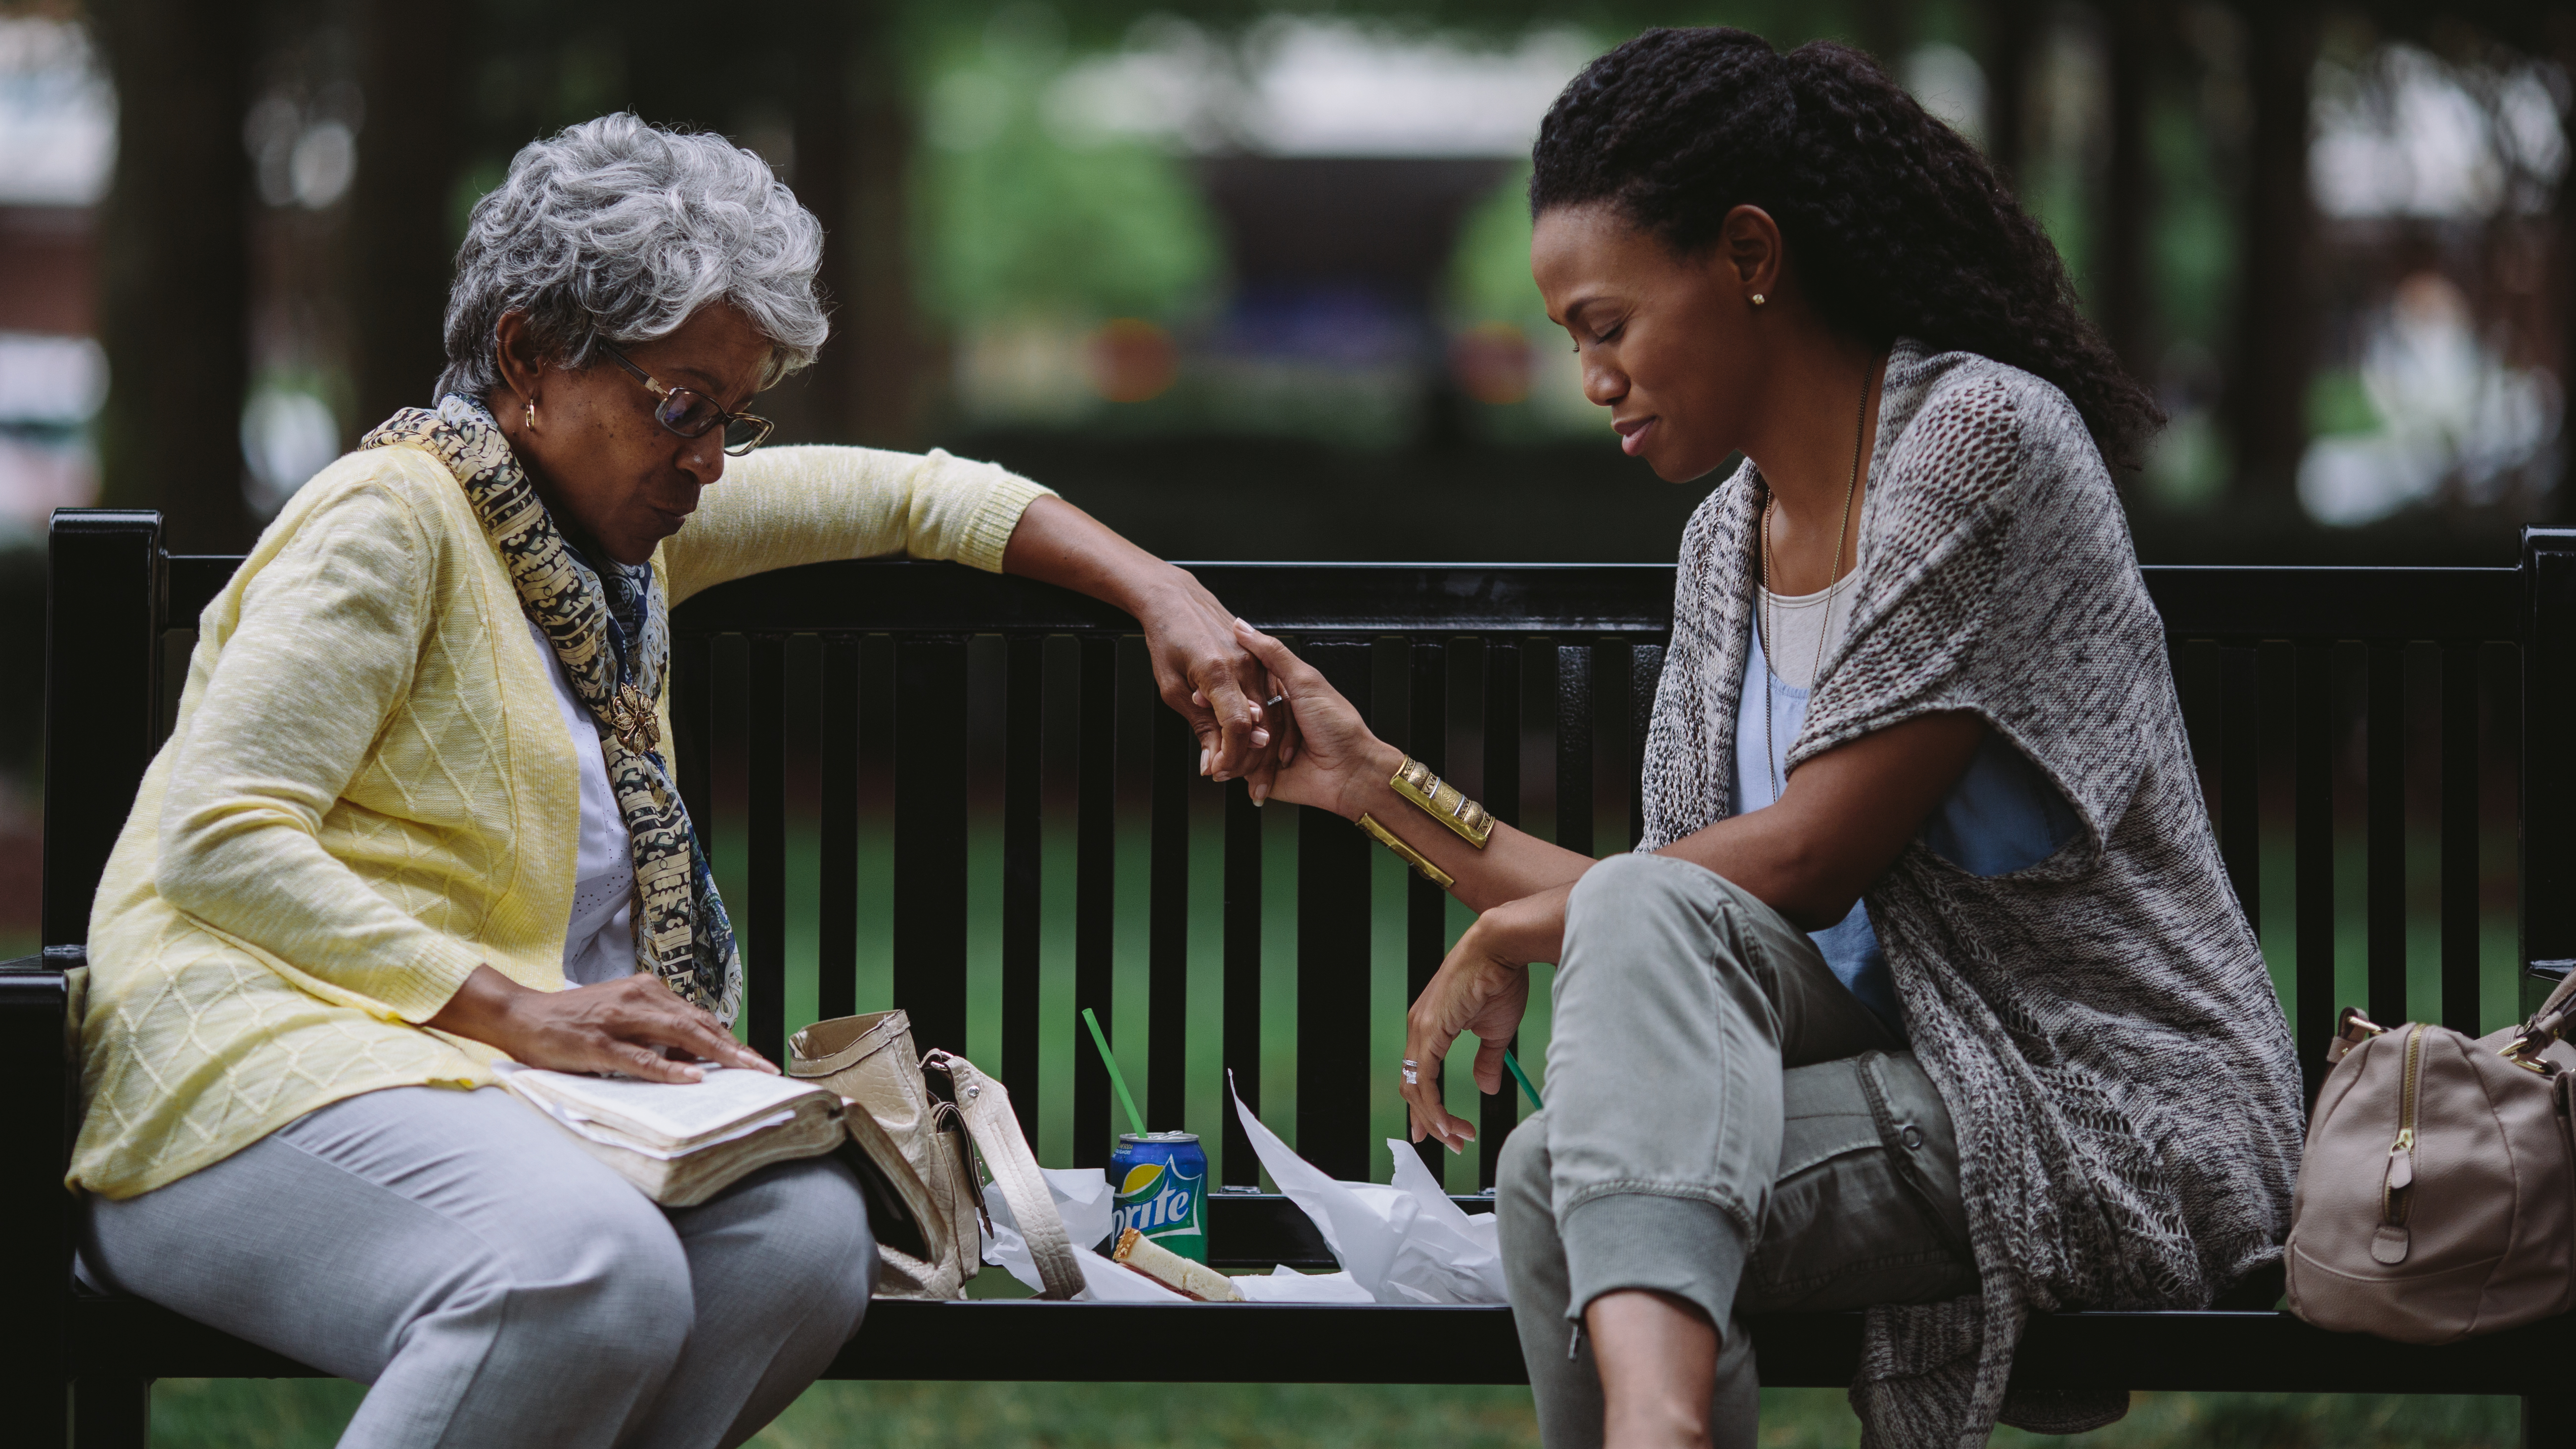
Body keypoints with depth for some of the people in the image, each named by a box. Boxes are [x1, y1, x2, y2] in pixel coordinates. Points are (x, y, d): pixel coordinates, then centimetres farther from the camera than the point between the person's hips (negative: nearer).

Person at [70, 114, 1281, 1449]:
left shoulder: (621, 514, 19)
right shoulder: (394, 516, -7)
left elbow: (904, 491, 30)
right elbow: (217, 844, -16)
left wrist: (1159, 594, 16)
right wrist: (513, 1010, -22)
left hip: (496, 1078, 8)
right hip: (257, 1056, -8)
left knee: (805, 1235, -23)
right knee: (595, 1274, -38)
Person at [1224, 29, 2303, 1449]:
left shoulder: (1981, 432, -11)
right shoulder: (1726, 541, 14)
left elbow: (1807, 860, -15)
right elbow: (1659, 918, 10)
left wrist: (1516, 927, -3)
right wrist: (1376, 782, 9)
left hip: (2122, 1126, -7)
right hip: (1920, 1074, 7)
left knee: (1563, 1185, -25)